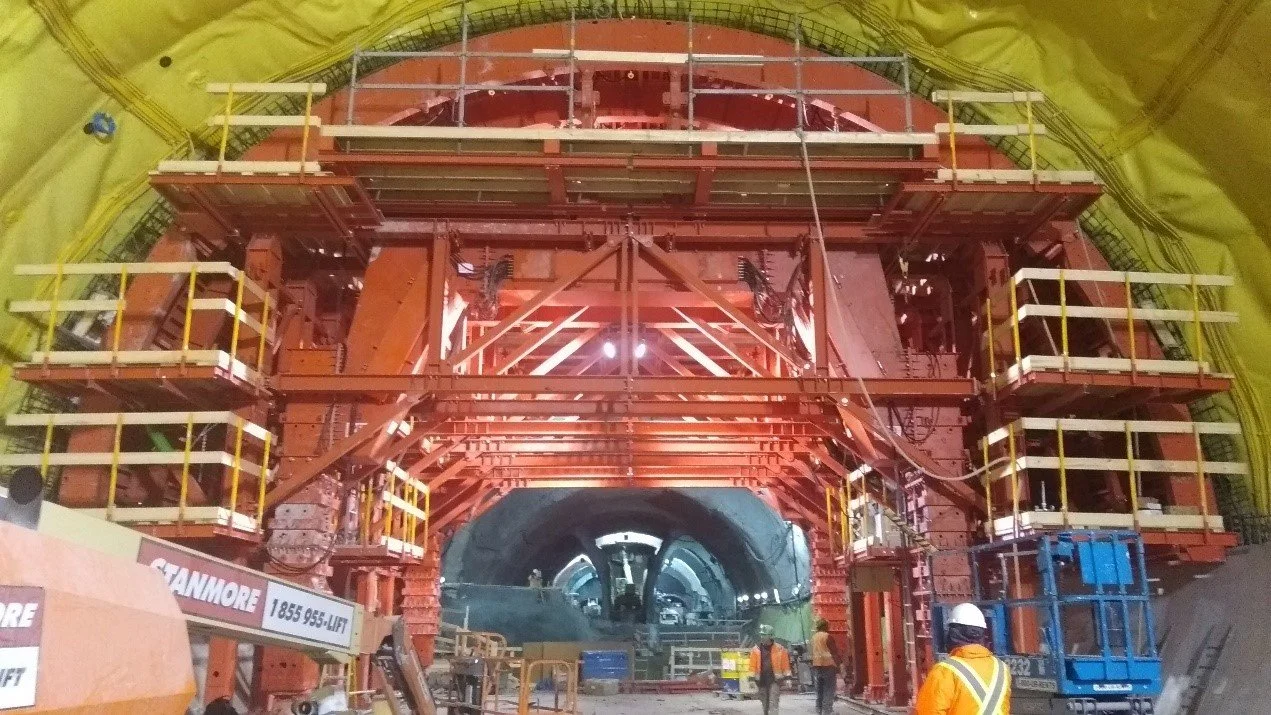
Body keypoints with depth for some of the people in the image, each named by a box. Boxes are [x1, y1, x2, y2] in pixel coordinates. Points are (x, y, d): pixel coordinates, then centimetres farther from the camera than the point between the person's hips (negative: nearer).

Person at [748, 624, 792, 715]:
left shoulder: (779, 649, -2)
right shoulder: (755, 650, 2)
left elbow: (785, 664, 0)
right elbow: (753, 665, 1)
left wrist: (787, 678, -1)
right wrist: (752, 679, -4)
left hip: (775, 680, -3)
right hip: (762, 681, 3)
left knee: (773, 704, -10)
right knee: (765, 704, 13)